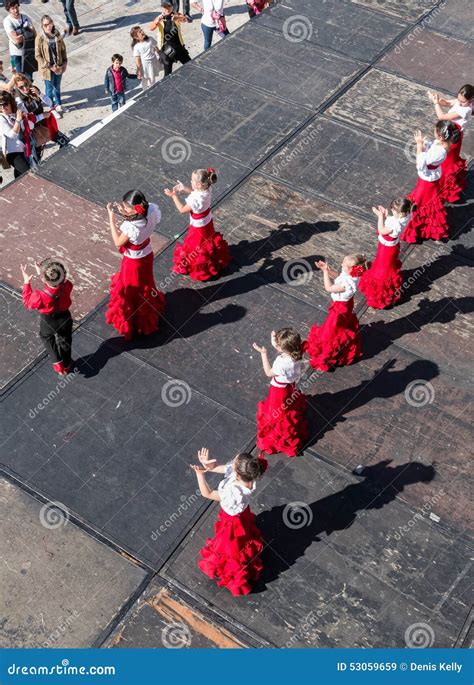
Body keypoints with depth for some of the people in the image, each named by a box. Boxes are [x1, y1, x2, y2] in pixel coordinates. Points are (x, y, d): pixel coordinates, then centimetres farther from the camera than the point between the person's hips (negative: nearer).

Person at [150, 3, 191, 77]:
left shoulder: (176, 15, -6)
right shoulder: (160, 19, -9)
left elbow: (184, 20, -28)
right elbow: (151, 29, -25)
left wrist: (178, 17, -51)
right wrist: (157, 21, -46)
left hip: (179, 46, 2)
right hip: (166, 49, -2)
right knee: (168, 72, 5)